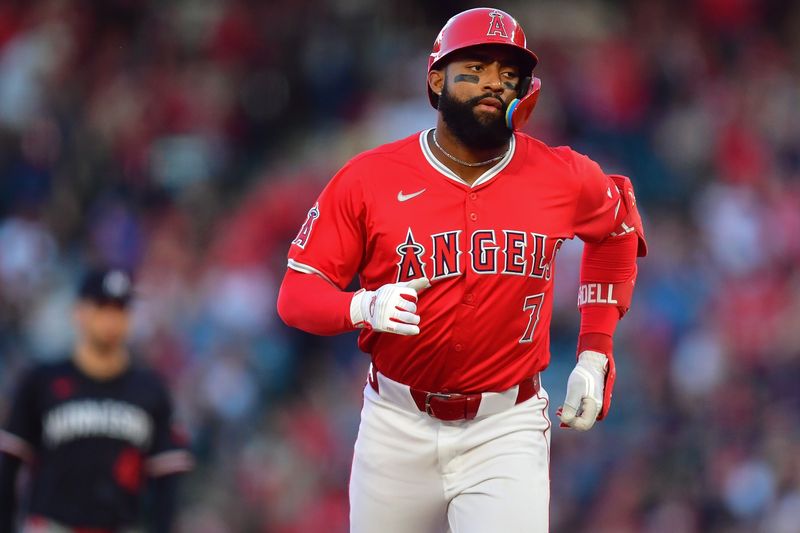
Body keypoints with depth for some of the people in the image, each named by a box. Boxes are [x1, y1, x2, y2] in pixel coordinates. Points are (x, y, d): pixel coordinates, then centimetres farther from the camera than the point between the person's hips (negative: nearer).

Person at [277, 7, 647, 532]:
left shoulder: (562, 178, -3)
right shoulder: (369, 178, -6)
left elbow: (618, 227, 19)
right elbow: (297, 292, -4)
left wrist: (595, 354, 12)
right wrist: (365, 308, -25)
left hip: (506, 430, -1)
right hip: (398, 428, 1)